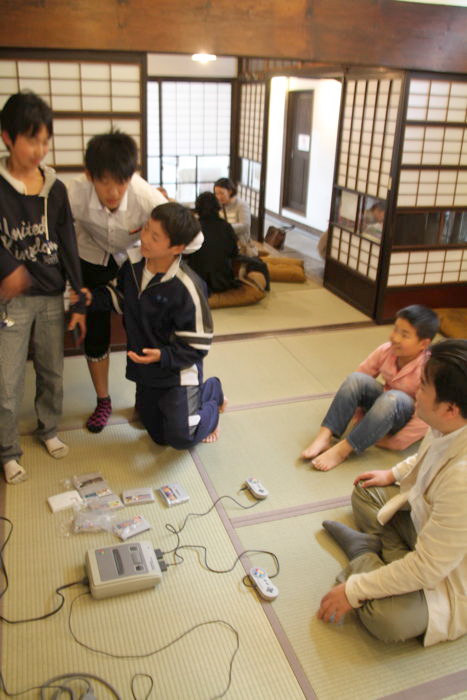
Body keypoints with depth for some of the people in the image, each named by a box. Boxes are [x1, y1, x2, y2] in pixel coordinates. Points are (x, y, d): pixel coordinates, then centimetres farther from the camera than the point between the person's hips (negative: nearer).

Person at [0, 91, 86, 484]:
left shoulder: (56, 189, 2)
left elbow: (69, 247, 3)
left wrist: (79, 302, 2)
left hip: (52, 296, 4)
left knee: (53, 372, 14)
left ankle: (48, 429, 36)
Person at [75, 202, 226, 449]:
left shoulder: (187, 288, -29)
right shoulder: (133, 262, -10)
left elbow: (197, 345, -22)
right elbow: (119, 297, 10)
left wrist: (163, 356, -34)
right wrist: (92, 298, -7)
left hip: (178, 370, -6)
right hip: (146, 371, 6)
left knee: (181, 437, -7)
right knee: (159, 436, 17)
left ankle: (212, 391, 20)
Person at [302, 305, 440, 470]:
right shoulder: (386, 351, -14)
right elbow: (363, 372, 1)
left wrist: (395, 443, -23)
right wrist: (358, 409, -1)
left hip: (406, 417, -5)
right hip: (382, 402, 5)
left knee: (393, 398, -39)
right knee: (355, 379, -22)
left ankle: (342, 450, -33)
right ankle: (324, 437, -28)